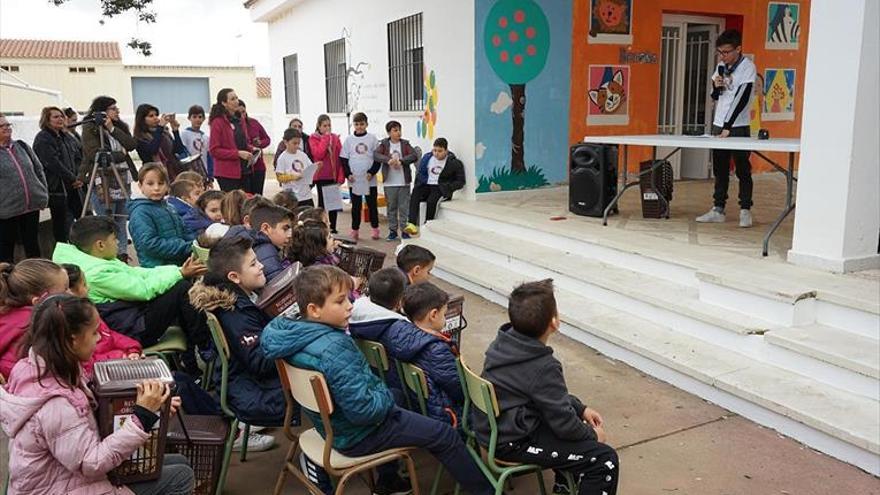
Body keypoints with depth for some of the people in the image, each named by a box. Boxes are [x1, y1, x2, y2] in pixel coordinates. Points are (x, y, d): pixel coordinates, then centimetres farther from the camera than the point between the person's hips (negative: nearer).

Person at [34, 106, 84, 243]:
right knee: (62, 225, -3)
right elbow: (53, 163, -19)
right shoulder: (43, 139, -10)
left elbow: (77, 158, 17)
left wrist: (78, 177, 1)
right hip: (57, 189, -8)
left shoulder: (65, 136, 17)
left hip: (72, 187, 8)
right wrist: (73, 179, -16)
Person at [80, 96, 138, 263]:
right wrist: (121, 154, -4)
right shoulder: (90, 129, -4)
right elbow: (97, 155, -14)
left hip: (123, 181, 6)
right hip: (103, 182, -6)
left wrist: (112, 129, -10)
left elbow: (132, 145, -3)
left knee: (121, 221, 11)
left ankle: (122, 255, 18)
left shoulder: (119, 126, 14)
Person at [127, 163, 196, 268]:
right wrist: (186, 248, -20)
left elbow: (184, 234, 19)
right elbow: (150, 244, -20)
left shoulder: (169, 208, 14)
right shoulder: (140, 213, -10)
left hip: (180, 265, 8)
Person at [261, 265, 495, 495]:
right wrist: (385, 396, -14)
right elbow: (363, 410, -37)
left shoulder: (294, 335, -10)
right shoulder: (335, 349, -36)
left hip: (330, 424, 9)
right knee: (445, 435, 0)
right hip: (358, 436, -9)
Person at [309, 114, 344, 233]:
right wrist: (325, 138, -14)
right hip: (321, 176, -3)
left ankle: (333, 229, 17)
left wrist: (341, 176, -4)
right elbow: (318, 154, -17)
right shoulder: (313, 138, -2)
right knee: (322, 202, 2)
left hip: (334, 175, 3)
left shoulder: (335, 137, 7)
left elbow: (340, 158, 3)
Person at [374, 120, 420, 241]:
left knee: (404, 208, 3)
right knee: (391, 208, 8)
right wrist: (388, 160, -27)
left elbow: (414, 155, -10)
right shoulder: (384, 144, 4)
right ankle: (392, 231, 17)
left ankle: (404, 230, 11)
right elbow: (376, 155, -12)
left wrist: (401, 161, -21)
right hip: (389, 182, 0)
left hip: (404, 182, 0)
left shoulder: (405, 144, 4)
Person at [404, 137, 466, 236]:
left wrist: (447, 187, -13)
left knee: (432, 200, -36)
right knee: (414, 196, -29)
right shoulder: (427, 158, 12)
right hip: (426, 186, 4)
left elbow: (460, 181, 0)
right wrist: (421, 183, 4)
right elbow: (420, 173, 22)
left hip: (441, 189, -4)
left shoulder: (454, 163, -1)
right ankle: (412, 224, -43)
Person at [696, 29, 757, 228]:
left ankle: (745, 211, 4)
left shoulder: (747, 67, -10)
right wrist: (716, 86, -5)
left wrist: (728, 127, -24)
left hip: (738, 127, -6)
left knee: (742, 170, -1)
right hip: (718, 125, 6)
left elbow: (742, 99, -18)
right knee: (720, 169, 8)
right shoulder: (721, 66, 9)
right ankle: (718, 210, 13)